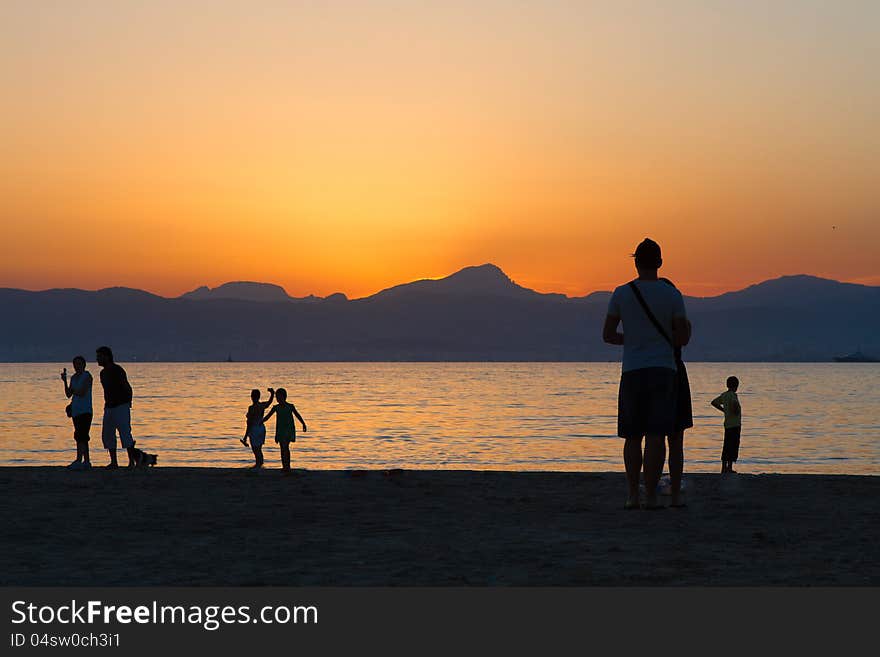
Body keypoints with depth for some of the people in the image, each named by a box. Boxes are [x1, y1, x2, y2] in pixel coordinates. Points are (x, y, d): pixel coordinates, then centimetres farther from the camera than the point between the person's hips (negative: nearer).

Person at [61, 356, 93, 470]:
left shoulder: (87, 376, -6)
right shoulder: (73, 377, 17)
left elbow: (82, 393, -16)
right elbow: (69, 395, 11)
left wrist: (72, 390, -3)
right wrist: (65, 382, 0)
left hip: (85, 411, -8)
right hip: (76, 411, 8)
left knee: (80, 436, -16)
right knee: (82, 437, 9)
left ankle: (79, 460, -22)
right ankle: (86, 462, 12)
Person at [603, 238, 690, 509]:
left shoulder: (621, 293, 1)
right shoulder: (672, 294, -1)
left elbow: (608, 335, 3)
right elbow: (683, 337, -3)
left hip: (632, 372, 1)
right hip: (663, 370, -1)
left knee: (633, 436, 9)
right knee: (656, 436, -3)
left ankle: (632, 495, 7)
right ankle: (651, 496, -6)